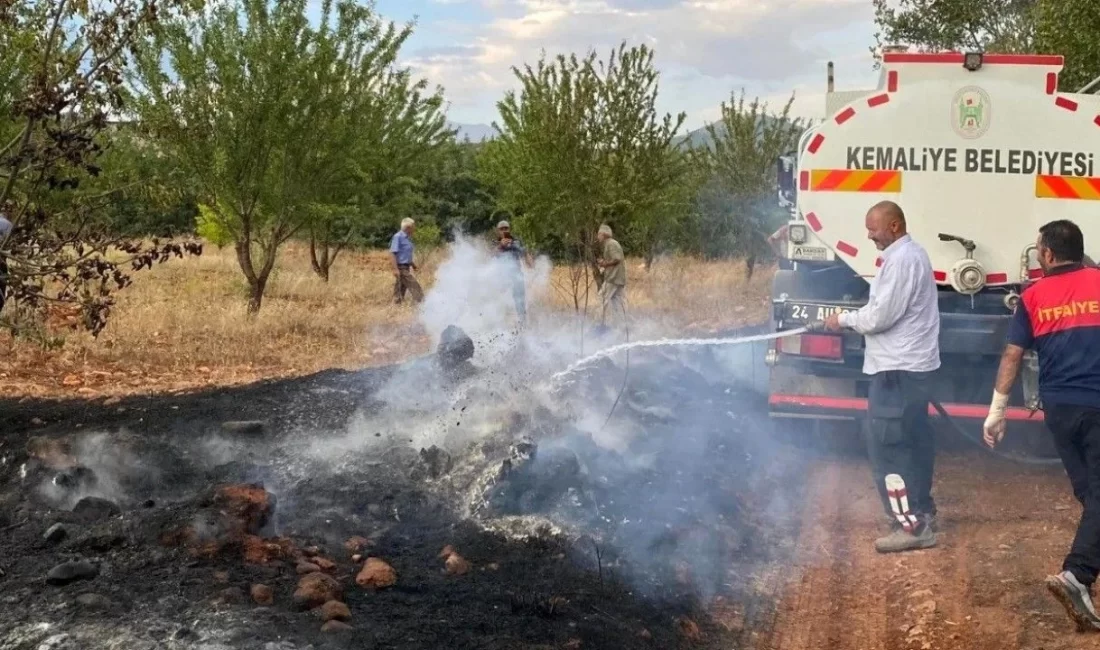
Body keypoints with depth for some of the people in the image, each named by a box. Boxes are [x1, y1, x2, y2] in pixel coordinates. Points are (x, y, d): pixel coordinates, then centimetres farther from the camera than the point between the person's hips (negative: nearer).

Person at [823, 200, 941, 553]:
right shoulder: (911, 254, 16)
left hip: (898, 368, -11)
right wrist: (856, 318, 8)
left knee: (886, 444, -10)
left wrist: (844, 319, -5)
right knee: (912, 441, 18)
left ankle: (911, 524, -10)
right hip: (912, 363, 11)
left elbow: (880, 316, -20)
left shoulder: (900, 260, -18)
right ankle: (921, 513, 28)